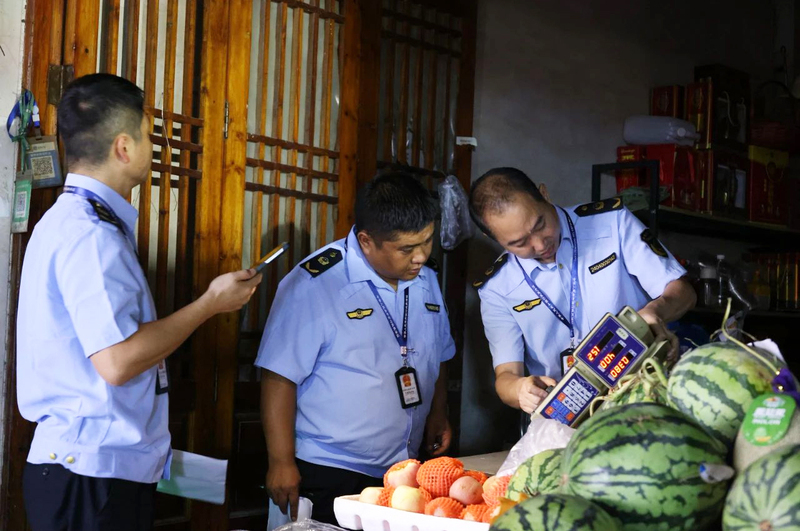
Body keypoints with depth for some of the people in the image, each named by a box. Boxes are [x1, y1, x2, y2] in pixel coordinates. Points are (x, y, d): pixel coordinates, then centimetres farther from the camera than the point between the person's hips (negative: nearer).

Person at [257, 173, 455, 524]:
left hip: (403, 470, 6)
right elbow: (279, 377, -16)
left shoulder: (426, 281, 6)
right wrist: (281, 463, -16)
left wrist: (438, 414, 9)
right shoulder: (314, 284, -16)